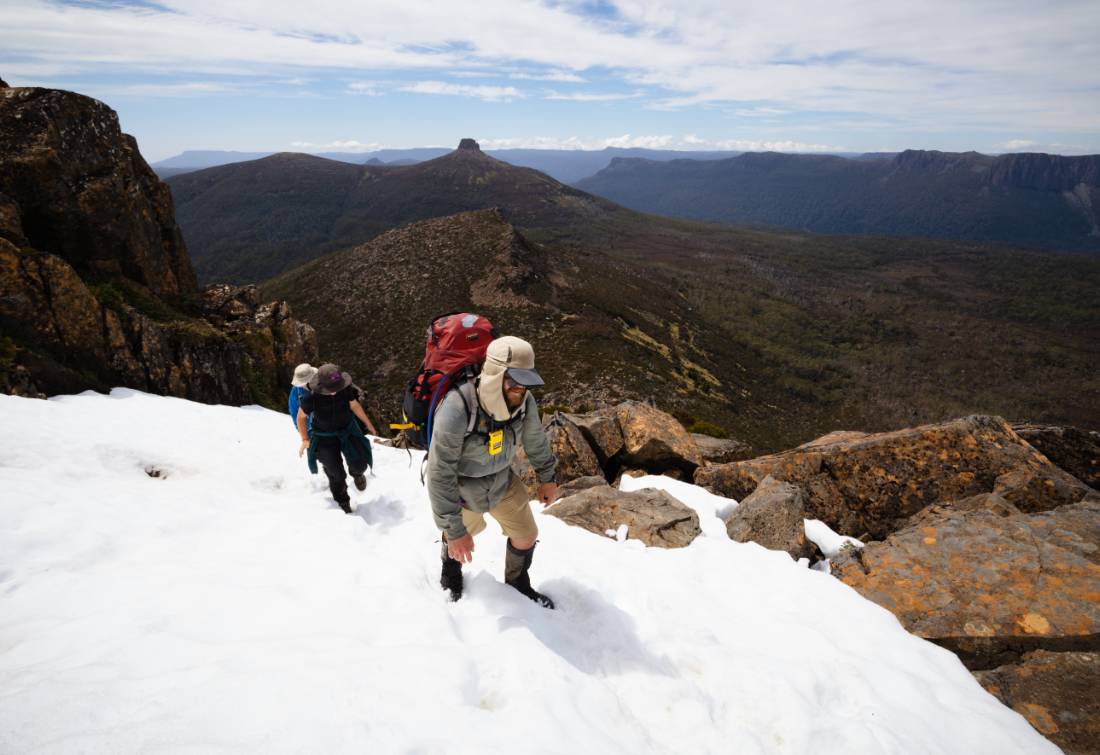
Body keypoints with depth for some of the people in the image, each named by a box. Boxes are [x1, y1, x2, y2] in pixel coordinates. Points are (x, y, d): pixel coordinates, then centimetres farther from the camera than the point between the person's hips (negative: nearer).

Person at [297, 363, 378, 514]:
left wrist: (368, 424, 10)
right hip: (324, 437, -1)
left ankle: (357, 473, 31)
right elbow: (301, 417, -8)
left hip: (347, 430, 2)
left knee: (360, 463, -10)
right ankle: (343, 503, 30)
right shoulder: (311, 398, -27)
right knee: (336, 473, 3)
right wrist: (305, 439, 0)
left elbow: (354, 405, -2)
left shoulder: (345, 389, -21)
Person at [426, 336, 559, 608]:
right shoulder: (456, 411, -40)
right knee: (460, 535, 24)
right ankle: (451, 570, 60)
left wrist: (547, 477, 11)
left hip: (503, 481, 4)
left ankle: (518, 584, 45)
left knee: (526, 535, 13)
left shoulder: (522, 400, -23)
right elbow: (440, 474, -33)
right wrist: (454, 530, -27)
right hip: (462, 488, -4)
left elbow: (535, 438, -1)